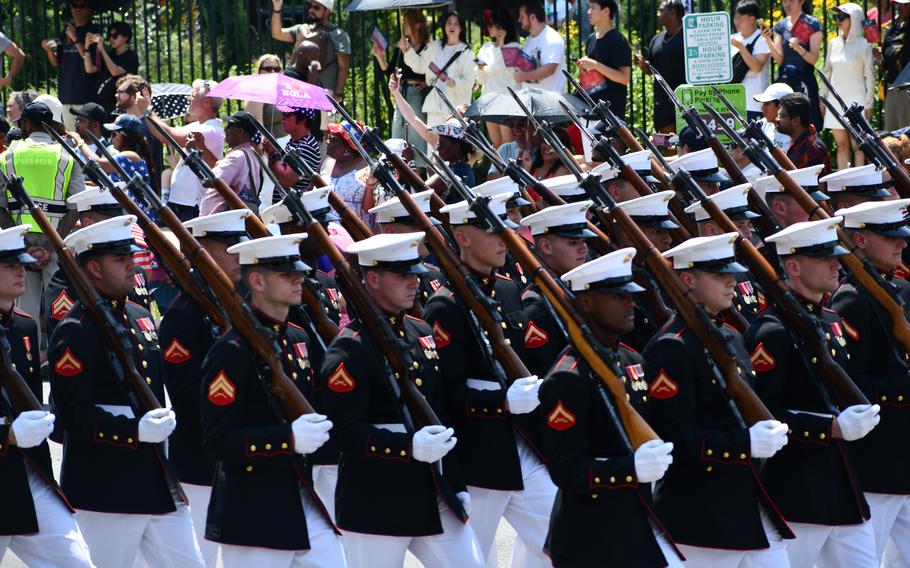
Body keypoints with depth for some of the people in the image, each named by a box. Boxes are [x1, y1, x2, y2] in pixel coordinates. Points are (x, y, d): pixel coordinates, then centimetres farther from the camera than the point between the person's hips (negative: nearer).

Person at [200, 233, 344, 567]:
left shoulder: (298, 340, 12)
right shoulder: (232, 352, -14)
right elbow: (216, 440, -19)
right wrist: (289, 439, -29)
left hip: (307, 506, 8)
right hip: (254, 516, -8)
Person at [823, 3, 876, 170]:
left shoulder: (863, 45, -3)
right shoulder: (833, 43, 11)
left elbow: (870, 75, -2)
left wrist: (869, 104, -5)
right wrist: (823, 98, 14)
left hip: (856, 99, -5)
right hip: (836, 99, 5)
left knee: (857, 145, -5)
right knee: (841, 145, 4)